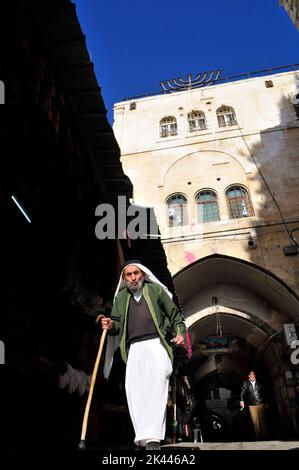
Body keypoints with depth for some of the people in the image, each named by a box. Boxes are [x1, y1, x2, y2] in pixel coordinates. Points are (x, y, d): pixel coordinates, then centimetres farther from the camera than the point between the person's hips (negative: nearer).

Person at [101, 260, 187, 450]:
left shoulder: (155, 290, 10)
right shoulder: (121, 297, 17)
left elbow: (175, 314, 13)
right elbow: (118, 323, 12)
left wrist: (180, 333, -2)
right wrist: (110, 325, -11)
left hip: (156, 343, -3)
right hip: (134, 348, 3)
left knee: (156, 385, -19)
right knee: (133, 388, -9)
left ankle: (153, 438, -19)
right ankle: (143, 437, 1)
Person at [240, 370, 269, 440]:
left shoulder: (258, 382, 4)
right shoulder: (246, 383, -1)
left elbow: (263, 392, 11)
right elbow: (243, 391, -8)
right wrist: (242, 400, -21)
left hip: (260, 403, 1)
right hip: (251, 405, -1)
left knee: (263, 420, 2)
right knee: (255, 421, 1)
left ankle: (265, 435, 10)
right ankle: (258, 436, 9)